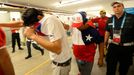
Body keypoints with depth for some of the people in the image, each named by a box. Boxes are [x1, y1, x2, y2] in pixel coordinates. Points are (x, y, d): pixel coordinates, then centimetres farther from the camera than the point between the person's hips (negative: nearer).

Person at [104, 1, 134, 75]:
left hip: (126, 48, -2)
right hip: (113, 47, 2)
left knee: (124, 69, 19)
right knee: (110, 69, 12)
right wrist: (105, 43, 12)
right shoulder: (110, 20, 2)